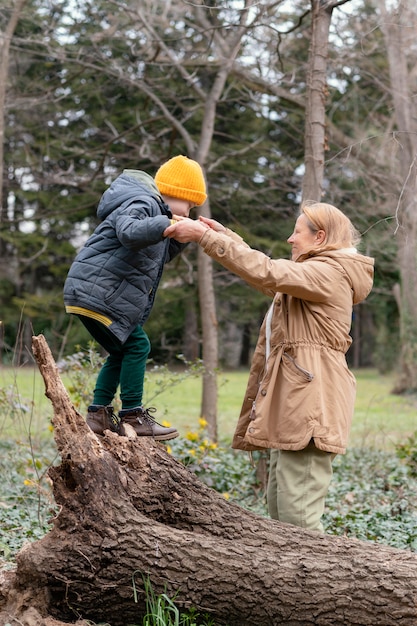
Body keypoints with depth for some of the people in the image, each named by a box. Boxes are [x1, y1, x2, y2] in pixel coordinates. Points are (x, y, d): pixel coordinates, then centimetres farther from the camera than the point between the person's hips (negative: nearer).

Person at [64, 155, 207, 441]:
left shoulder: (154, 210, 21)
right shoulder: (143, 204, -13)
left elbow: (160, 256, 24)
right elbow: (129, 232, -35)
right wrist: (168, 225, -43)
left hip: (91, 294, 11)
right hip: (98, 291, -11)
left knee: (122, 352, 15)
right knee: (136, 345, -7)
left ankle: (99, 414, 16)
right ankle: (132, 417, -3)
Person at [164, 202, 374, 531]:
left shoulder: (330, 273, -10)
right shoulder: (315, 273, 25)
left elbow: (266, 273, -22)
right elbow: (268, 274, 35)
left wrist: (204, 236, -20)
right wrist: (226, 235, 26)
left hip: (310, 404, -11)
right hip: (291, 404, 11)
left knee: (297, 515, -13)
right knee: (279, 507, 13)